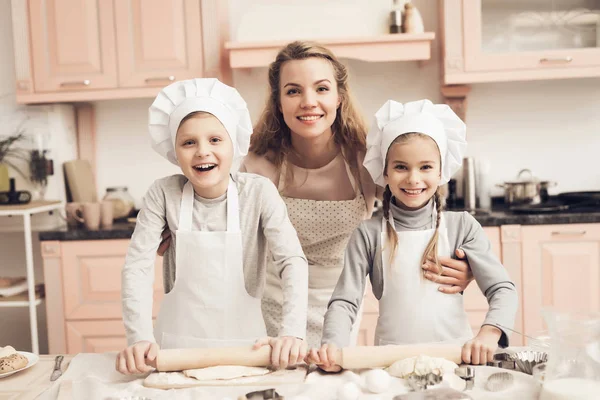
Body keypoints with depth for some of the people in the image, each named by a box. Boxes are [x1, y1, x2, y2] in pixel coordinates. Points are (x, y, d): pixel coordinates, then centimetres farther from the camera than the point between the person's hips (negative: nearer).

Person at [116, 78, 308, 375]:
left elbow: (292, 261, -15)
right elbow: (137, 264, -10)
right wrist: (140, 337, -22)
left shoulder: (259, 192, -9)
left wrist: (292, 332, -28)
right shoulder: (164, 193, -6)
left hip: (242, 339, 0)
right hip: (177, 343, 1)